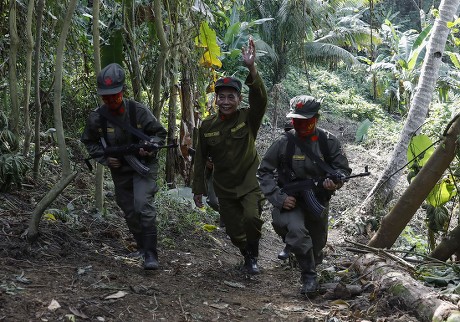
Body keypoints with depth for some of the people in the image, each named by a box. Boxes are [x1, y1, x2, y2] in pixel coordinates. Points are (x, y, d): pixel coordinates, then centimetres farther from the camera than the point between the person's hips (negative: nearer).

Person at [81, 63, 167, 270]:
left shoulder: (138, 111, -16)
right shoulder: (97, 118, -11)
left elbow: (160, 132, -3)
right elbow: (89, 142, 6)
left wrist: (149, 147, -23)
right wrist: (105, 159, -9)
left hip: (144, 165, -4)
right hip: (119, 170, 4)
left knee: (143, 205, -22)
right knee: (130, 212, 13)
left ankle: (150, 253, -17)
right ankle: (142, 247, 33)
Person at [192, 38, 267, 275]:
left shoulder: (248, 118, -10)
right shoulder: (207, 126, -3)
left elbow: (259, 98, -31)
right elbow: (201, 159, 7)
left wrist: (251, 69, -46)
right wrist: (198, 189, 7)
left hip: (250, 184, -3)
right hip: (224, 189, 3)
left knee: (252, 218, -27)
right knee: (234, 232, 7)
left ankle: (254, 257, 0)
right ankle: (248, 257, 39)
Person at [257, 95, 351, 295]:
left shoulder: (328, 141, -9)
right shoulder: (284, 142, -14)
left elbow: (344, 168, -1)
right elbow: (264, 172, -8)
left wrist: (335, 181, -25)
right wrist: (279, 198, -19)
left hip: (318, 201, 3)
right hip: (290, 201, -3)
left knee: (317, 244, 19)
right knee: (296, 231, -31)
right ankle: (309, 277, -16)